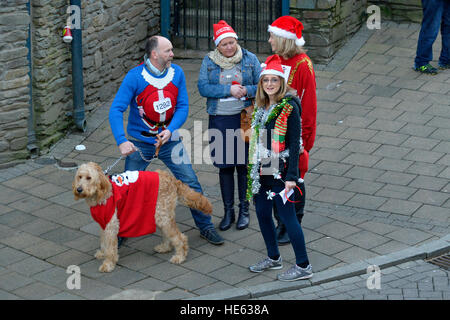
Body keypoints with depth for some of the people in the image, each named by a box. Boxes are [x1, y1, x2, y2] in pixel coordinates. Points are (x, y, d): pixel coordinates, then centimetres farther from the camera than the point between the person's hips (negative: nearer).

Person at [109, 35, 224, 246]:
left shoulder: (177, 73, -6)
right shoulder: (135, 77, -17)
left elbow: (183, 107, -3)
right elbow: (116, 110, -20)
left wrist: (170, 130, -20)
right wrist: (121, 141, -32)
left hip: (169, 140, 3)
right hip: (139, 142, -3)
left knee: (191, 184, 2)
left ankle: (205, 227, 18)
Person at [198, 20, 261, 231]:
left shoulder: (249, 59, 1)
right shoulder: (209, 61, 2)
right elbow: (203, 88, -8)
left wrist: (246, 90, -19)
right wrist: (229, 89, -17)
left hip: (244, 118, -1)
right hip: (220, 120, 1)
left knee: (244, 164, 3)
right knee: (225, 166, 6)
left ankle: (244, 210, 15)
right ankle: (228, 211, 16)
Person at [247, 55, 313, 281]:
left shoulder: (289, 108, -14)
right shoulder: (261, 106, 8)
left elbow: (294, 144, -15)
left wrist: (291, 176, -19)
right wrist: (252, 168, 16)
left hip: (280, 171, -8)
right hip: (261, 170, 8)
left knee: (287, 216, -3)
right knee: (262, 213, 14)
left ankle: (303, 266, 6)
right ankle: (273, 258, 31)